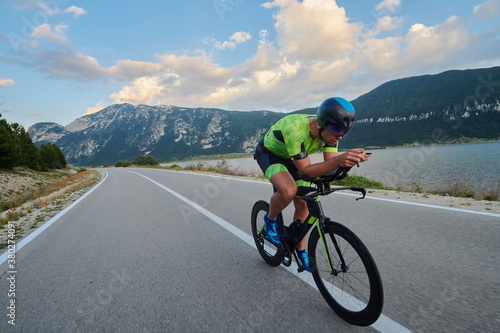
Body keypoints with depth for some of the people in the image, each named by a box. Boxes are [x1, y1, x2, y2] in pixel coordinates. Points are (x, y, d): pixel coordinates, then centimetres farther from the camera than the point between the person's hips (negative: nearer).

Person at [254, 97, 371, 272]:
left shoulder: (329, 130, -18)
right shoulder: (295, 129, -40)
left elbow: (330, 166, -21)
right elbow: (305, 170, -38)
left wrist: (351, 158, -41)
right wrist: (339, 159, -52)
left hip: (289, 158, 6)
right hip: (269, 153, -6)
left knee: (303, 205, 1)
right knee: (289, 191, -34)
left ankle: (301, 251, 23)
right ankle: (270, 219, -1)